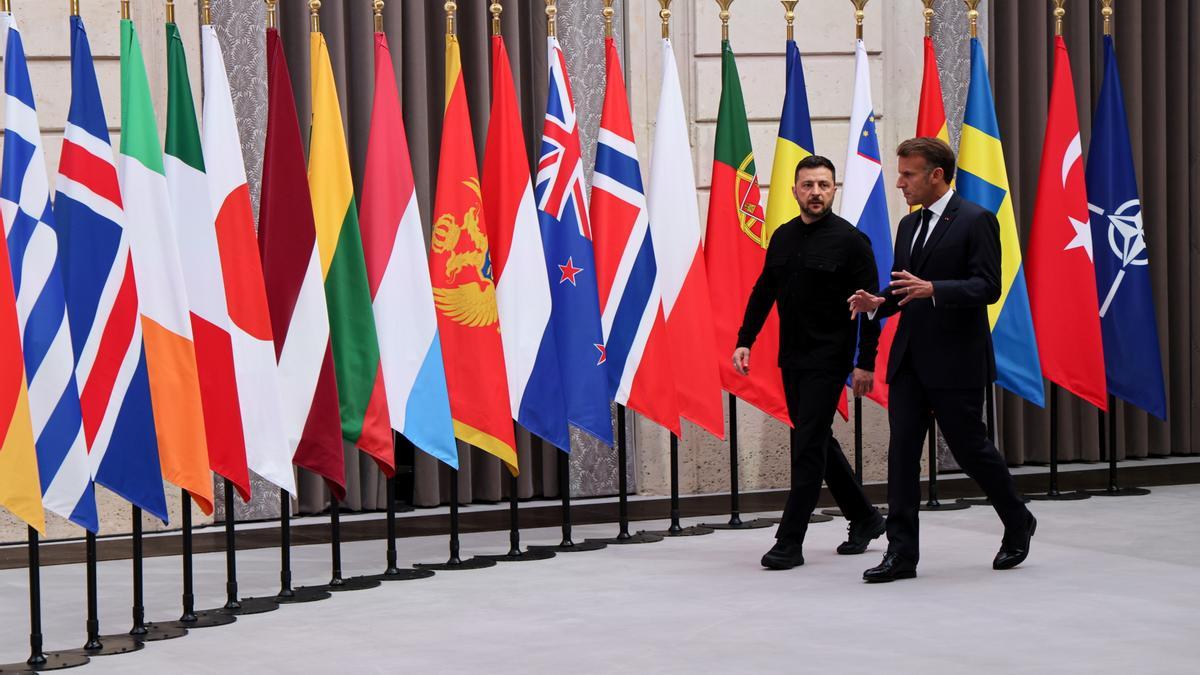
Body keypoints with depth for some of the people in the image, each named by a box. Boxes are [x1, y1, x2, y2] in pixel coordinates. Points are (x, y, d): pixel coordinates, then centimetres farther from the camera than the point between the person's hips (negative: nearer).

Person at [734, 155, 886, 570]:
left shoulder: (850, 240, -10)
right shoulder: (783, 238, 8)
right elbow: (763, 293, 16)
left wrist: (866, 362, -14)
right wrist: (745, 341, 8)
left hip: (828, 360, -7)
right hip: (792, 359, 7)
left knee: (808, 446, -8)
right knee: (818, 442, 15)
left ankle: (790, 543, -4)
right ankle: (864, 518, 32)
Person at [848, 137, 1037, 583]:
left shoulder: (975, 220, -8)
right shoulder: (908, 225, 16)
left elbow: (988, 287, -15)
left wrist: (932, 289, -28)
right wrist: (878, 302, -1)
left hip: (956, 361, -7)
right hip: (910, 358, 7)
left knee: (970, 448, 3)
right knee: (902, 452, 1)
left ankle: (1018, 524, 27)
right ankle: (901, 552, 3)